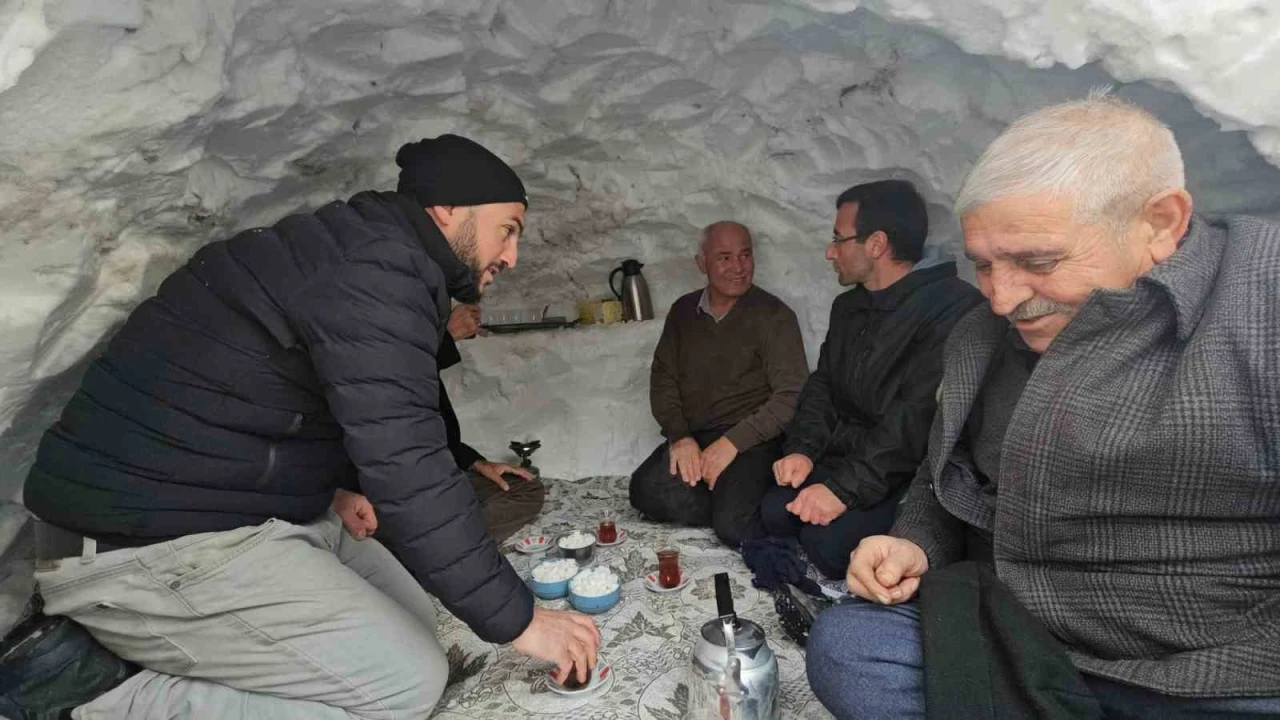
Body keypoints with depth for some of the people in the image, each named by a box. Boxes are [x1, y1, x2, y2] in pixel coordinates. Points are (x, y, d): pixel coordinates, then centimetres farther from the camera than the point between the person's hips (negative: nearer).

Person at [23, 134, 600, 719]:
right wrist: (516, 618, -20)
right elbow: (405, 468, -27)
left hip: (210, 511, 10)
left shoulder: (359, 253, 12)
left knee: (411, 618, 10)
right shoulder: (377, 271, -21)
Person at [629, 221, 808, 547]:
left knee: (733, 526, -28)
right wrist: (679, 435, -8)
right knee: (647, 492, -22)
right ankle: (735, 509, -6)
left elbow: (791, 395, -10)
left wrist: (732, 442, -18)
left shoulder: (773, 315, -4)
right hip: (691, 438, 5)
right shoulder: (683, 311, 11)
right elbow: (663, 379, 9)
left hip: (749, 441, -4)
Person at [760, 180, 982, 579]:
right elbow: (822, 385, 11)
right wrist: (803, 448, -5)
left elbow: (917, 420, -26)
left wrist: (844, 487, -27)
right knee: (775, 511, -13)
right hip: (846, 456, 7)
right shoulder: (848, 306, 11)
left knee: (828, 538, -25)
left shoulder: (952, 307, -20)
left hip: (909, 473, -7)